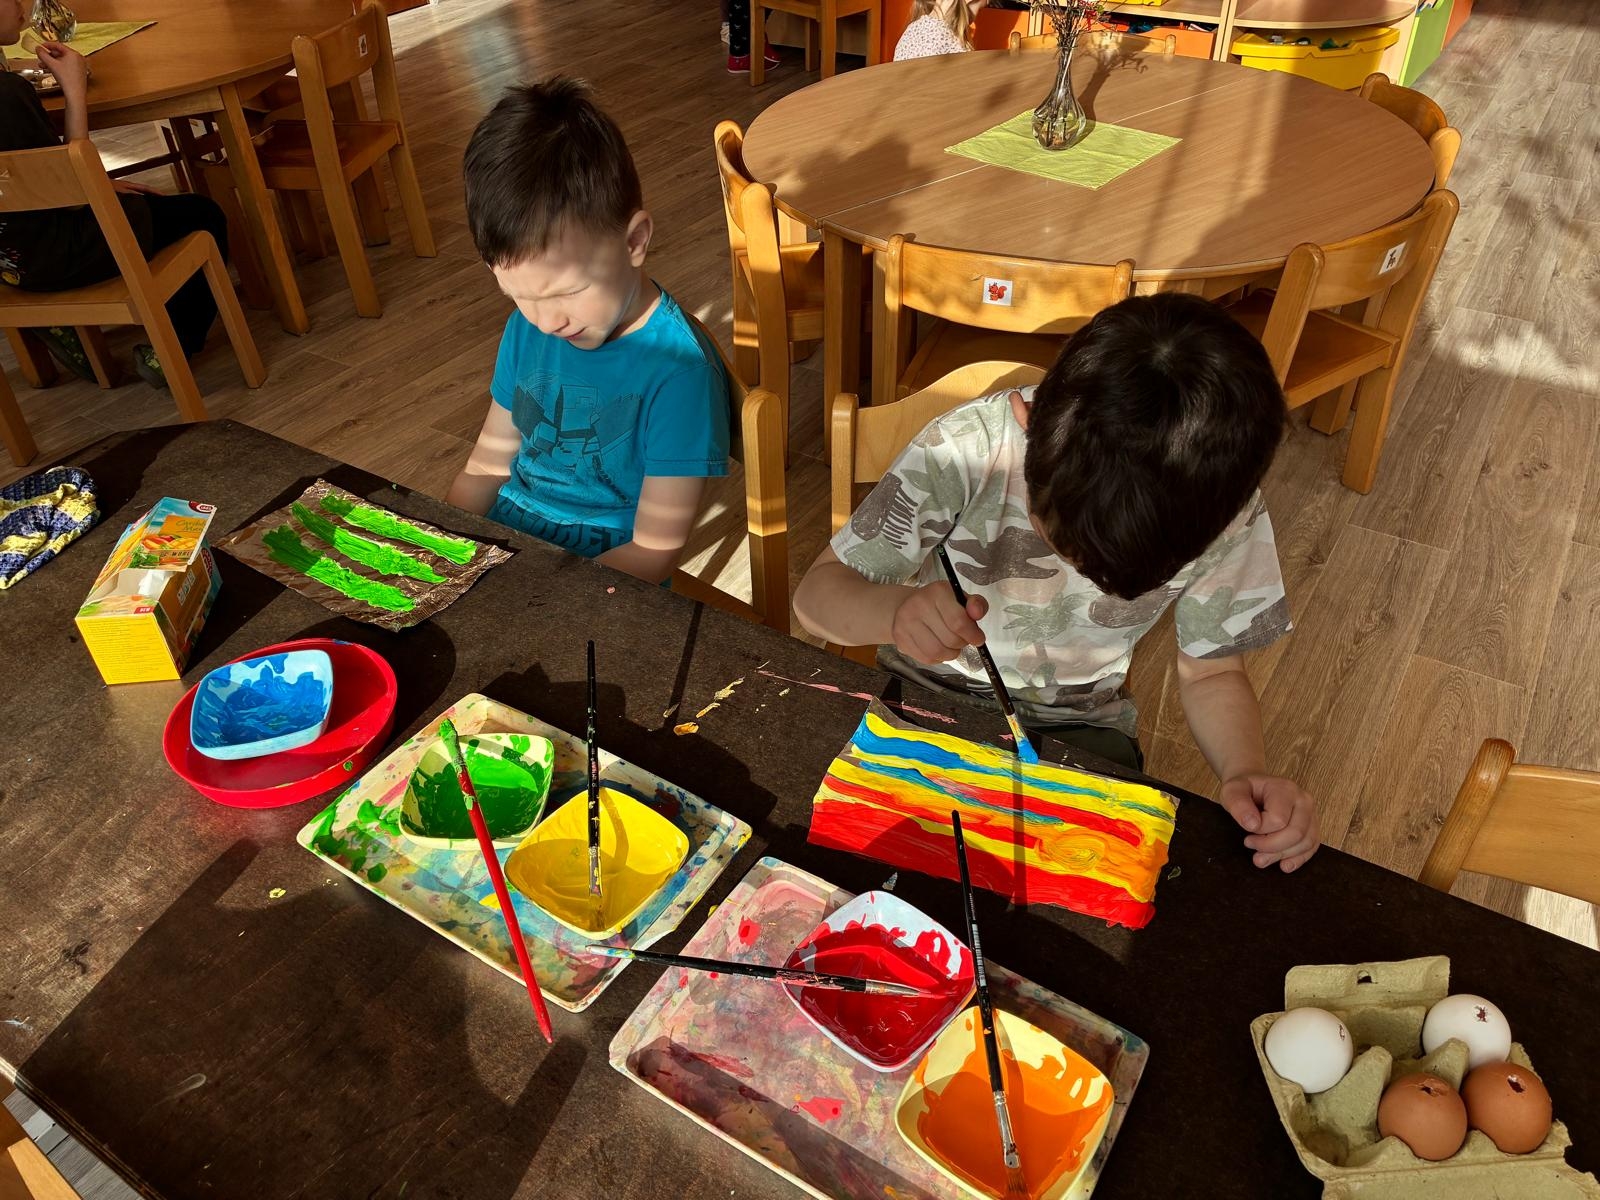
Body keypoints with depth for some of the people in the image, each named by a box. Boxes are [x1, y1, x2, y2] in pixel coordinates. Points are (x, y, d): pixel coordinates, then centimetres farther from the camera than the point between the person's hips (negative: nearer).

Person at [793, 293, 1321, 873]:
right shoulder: (963, 448, -30)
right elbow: (817, 590, -21)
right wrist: (897, 610, -43)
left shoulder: (1226, 512, -21)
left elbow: (1211, 672, -4)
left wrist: (1247, 772, -25)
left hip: (1078, 726, 2)